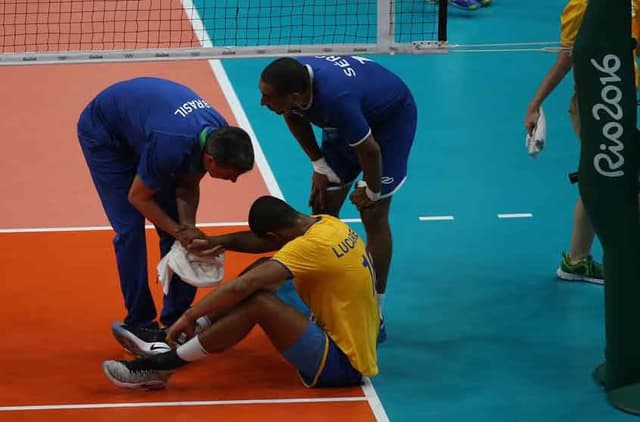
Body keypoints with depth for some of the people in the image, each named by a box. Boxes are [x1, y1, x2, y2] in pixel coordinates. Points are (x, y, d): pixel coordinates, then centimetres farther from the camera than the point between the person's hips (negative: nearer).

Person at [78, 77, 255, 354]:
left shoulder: (220, 135, -22)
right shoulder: (171, 146, -43)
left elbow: (188, 186, -6)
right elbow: (138, 197, -24)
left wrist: (187, 227, -21)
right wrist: (180, 231, -22)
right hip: (103, 132, -7)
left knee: (174, 224, 1)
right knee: (130, 228, -12)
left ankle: (177, 317, 10)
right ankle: (137, 325, -1)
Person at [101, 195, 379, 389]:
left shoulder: (310, 246, -22)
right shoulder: (326, 223, 4)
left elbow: (242, 286, -27)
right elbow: (262, 242, 13)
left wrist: (189, 316, -19)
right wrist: (218, 242, -2)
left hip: (341, 365, -10)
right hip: (352, 347, 10)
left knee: (257, 302, -23)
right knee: (262, 276, 8)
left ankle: (163, 365, -15)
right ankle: (174, 344, 6)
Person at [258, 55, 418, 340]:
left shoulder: (335, 99, -45)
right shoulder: (291, 79, -25)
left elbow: (370, 150, -29)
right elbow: (294, 118, 1)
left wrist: (372, 192, -12)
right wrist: (320, 165, 0)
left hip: (392, 115, -7)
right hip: (347, 124, 7)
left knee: (374, 217, -10)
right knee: (323, 209, 3)